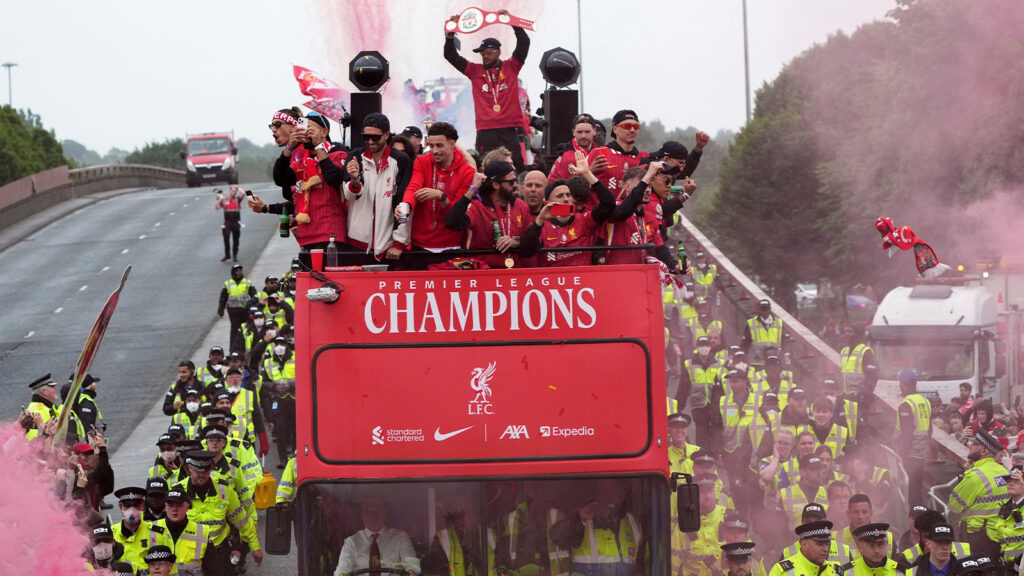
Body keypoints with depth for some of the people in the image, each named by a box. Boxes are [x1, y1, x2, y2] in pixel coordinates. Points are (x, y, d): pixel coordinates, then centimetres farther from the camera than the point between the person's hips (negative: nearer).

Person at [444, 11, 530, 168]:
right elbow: (451, 56, 10)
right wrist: (450, 34, -1)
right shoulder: (475, 71, 13)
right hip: (485, 130, 1)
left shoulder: (511, 67, 10)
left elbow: (524, 43, 2)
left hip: (510, 128, -1)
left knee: (515, 167, -5)